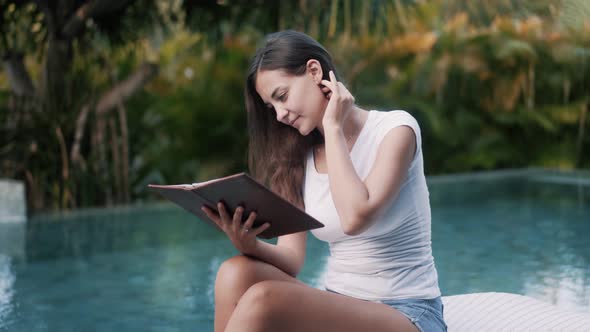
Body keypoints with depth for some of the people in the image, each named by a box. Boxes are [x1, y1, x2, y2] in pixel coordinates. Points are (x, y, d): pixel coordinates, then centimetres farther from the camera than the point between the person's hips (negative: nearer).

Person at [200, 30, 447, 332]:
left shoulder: (395, 128, -8)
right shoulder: (300, 157, 8)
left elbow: (355, 217, -24)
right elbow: (292, 259, 0)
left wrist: (333, 127, -14)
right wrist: (249, 245, -22)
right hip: (339, 307, 5)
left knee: (263, 299, -29)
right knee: (237, 273, -23)